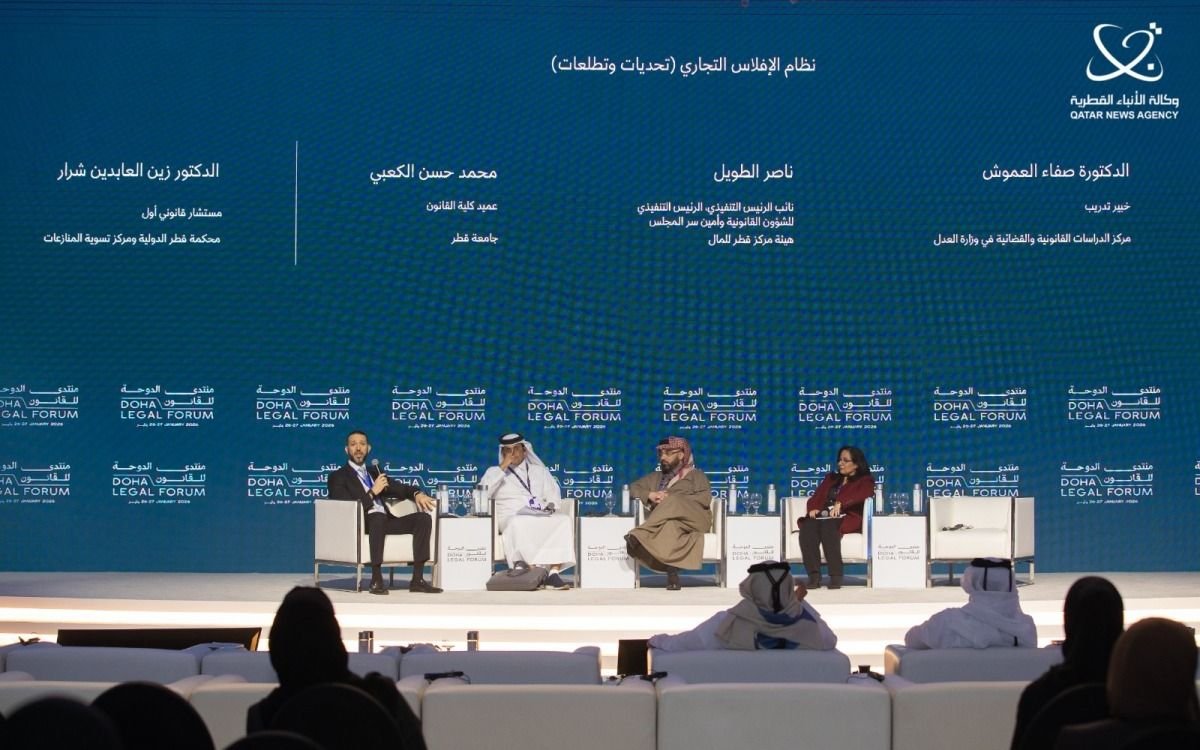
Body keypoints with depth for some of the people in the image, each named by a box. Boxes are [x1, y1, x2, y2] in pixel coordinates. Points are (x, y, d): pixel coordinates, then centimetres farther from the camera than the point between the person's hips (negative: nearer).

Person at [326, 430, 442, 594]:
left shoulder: (374, 472, 27)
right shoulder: (338, 477, 8)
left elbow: (398, 489, 18)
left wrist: (417, 493, -3)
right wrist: (372, 492, -12)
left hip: (385, 520, 6)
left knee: (423, 518, -16)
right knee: (378, 517, -39)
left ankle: (417, 579, -20)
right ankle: (376, 579, -37)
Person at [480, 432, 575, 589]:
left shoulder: (540, 470, 28)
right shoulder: (494, 472, 20)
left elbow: (554, 494, 19)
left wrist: (551, 504, -5)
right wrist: (503, 468, 0)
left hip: (541, 517, 3)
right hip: (511, 517, -3)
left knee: (565, 520, -31)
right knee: (518, 524, -42)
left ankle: (554, 574, -40)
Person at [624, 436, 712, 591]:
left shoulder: (696, 475, 22)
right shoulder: (655, 477, 36)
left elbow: (705, 498, 4)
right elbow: (633, 488, 25)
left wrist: (671, 499, -6)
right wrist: (649, 495, 2)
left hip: (694, 519, -2)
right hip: (662, 522, 2)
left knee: (673, 501, -36)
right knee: (670, 525, -39)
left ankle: (640, 535, -47)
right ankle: (672, 575, -53)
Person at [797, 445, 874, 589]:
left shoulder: (865, 481, 15)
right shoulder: (831, 478, 32)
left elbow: (860, 496, -8)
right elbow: (816, 497, 20)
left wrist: (840, 503, -26)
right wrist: (813, 508, -4)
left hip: (847, 519, -4)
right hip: (823, 516, 4)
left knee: (828, 525, -39)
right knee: (808, 526, -32)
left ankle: (836, 576, -42)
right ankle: (814, 575, -41)